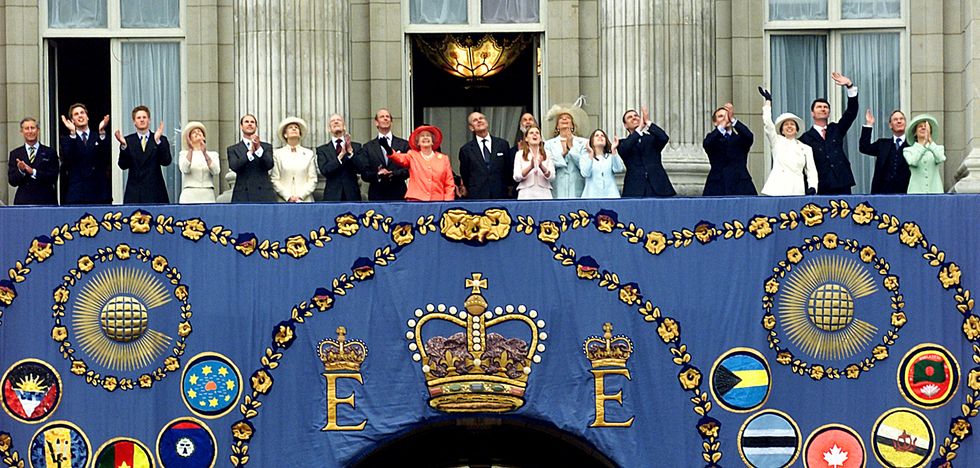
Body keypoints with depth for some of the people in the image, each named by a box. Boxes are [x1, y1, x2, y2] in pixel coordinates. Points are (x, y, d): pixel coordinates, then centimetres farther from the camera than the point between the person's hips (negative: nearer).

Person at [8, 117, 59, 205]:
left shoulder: (50, 152, 6)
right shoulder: (15, 154, 11)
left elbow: (53, 178, -3)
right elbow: (12, 181, 4)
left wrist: (33, 172, -14)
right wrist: (20, 171, -15)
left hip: (46, 201, -1)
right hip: (23, 201, 1)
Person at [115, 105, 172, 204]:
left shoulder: (161, 140, 6)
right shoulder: (128, 140, 7)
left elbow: (166, 161, -7)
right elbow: (123, 165, -1)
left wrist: (157, 141, -17)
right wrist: (123, 145, -16)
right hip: (134, 192, 0)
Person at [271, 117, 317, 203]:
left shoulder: (309, 154, 11)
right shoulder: (277, 154, 8)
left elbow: (313, 180, 6)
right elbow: (274, 180, 3)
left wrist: (300, 196, -7)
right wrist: (288, 197, -9)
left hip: (305, 200, 1)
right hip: (284, 201, -1)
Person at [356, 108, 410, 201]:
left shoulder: (403, 144, 11)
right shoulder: (368, 147, 12)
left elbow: (408, 169, 2)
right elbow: (364, 174, 4)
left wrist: (393, 174, -15)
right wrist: (377, 175, -15)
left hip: (398, 196, 0)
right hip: (376, 196, 0)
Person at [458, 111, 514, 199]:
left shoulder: (503, 144, 10)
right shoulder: (466, 150, 7)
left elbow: (509, 170, 15)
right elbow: (464, 175, 13)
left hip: (501, 196, 1)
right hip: (477, 197, -1)